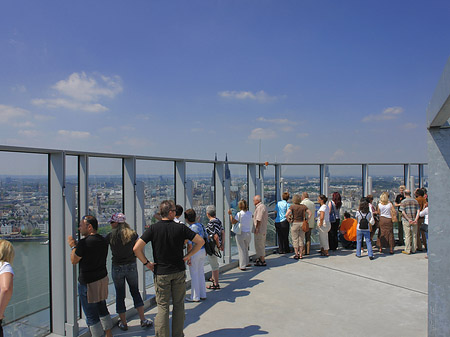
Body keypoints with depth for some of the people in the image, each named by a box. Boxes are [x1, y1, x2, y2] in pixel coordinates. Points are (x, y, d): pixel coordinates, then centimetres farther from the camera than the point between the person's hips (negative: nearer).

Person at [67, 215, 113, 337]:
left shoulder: (84, 242, -21)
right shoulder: (103, 240, 2)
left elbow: (74, 260, -8)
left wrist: (73, 246, 5)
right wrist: (77, 245, 18)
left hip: (88, 282, -8)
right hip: (102, 278, 8)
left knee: (91, 315, 5)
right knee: (102, 309, 22)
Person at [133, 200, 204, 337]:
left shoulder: (153, 228, -10)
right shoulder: (181, 227, -8)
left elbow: (136, 248, -17)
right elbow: (200, 241, -7)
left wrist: (146, 263, -4)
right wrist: (188, 256, 1)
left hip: (161, 273, -1)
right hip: (179, 271, 1)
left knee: (163, 306, 9)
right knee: (178, 304, 15)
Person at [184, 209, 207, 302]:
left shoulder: (190, 229, -18)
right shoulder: (201, 225, 3)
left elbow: (190, 245, -19)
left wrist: (188, 258, -12)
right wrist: (205, 251, 19)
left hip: (195, 252, -7)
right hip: (203, 250, 7)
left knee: (194, 274, 6)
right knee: (201, 272, 17)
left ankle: (195, 297, 15)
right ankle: (203, 295, 27)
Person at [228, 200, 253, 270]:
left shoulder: (239, 214, -15)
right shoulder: (250, 213, -2)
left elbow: (233, 222, -11)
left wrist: (230, 214, 0)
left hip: (240, 233, -4)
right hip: (248, 233, 4)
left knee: (241, 250, 6)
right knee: (246, 249, 23)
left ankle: (243, 266, 11)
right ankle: (246, 262, 34)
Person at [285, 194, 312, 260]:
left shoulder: (292, 206, -9)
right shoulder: (303, 206, 1)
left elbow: (286, 215, -18)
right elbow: (310, 214, 0)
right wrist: (306, 220, 7)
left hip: (295, 224, -3)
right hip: (302, 224, 3)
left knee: (295, 240, 5)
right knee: (301, 239, 12)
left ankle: (296, 255, 6)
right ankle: (301, 255, 15)